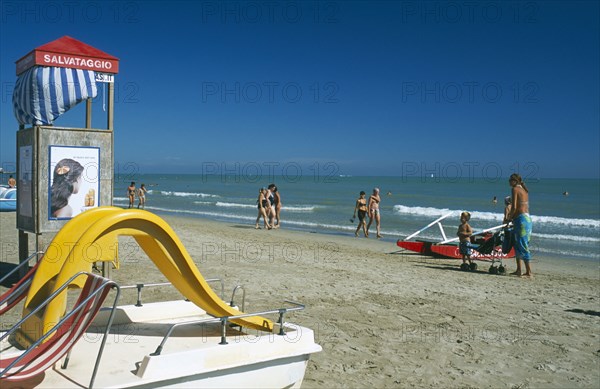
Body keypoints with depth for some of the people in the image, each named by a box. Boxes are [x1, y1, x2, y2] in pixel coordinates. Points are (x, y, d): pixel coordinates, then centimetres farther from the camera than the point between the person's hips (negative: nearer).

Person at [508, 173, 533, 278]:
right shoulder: (524, 190, 17)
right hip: (528, 218, 9)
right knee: (517, 244, 16)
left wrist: (509, 218, -3)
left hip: (521, 219, -9)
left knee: (522, 246, -6)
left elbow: (514, 207, -15)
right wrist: (514, 218, 19)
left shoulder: (515, 189, -8)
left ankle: (529, 272, -7)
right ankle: (519, 270, 20)